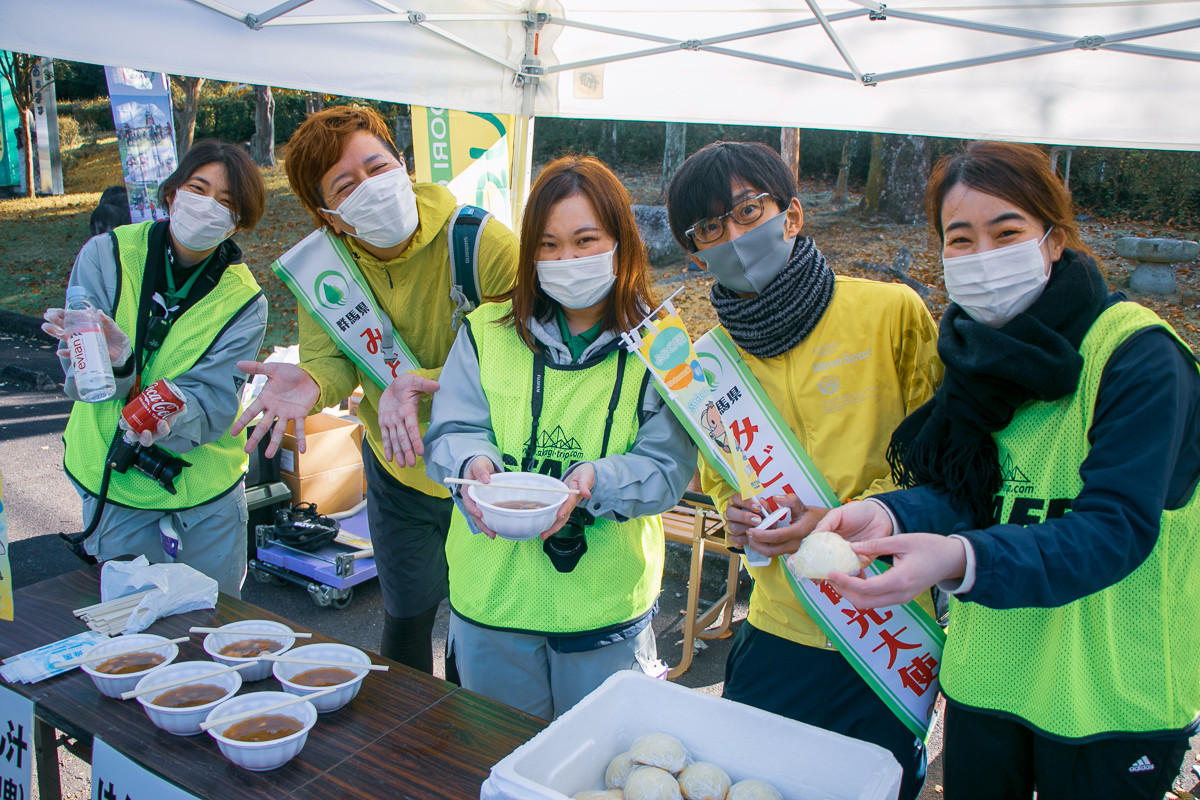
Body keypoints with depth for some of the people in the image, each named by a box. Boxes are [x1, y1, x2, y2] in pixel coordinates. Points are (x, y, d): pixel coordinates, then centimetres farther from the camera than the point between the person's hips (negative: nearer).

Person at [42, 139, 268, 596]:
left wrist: (169, 416, -41)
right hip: (115, 488, 0)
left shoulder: (243, 300, -9)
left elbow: (213, 399, -19)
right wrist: (113, 358, -37)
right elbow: (79, 381, -13)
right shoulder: (106, 255, -9)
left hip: (207, 492, 1)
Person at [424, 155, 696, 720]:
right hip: (493, 591, 2)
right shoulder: (487, 332, 1)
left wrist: (595, 481, -30)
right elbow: (451, 432, -3)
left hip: (606, 601, -1)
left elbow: (667, 467, -11)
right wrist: (474, 463, -25)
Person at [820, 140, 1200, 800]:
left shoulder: (1140, 357, -18)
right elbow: (962, 493, -4)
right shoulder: (979, 348, 0)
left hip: (1113, 692, -5)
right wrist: (889, 516, -26)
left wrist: (962, 560, -43)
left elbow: (1118, 528, -27)